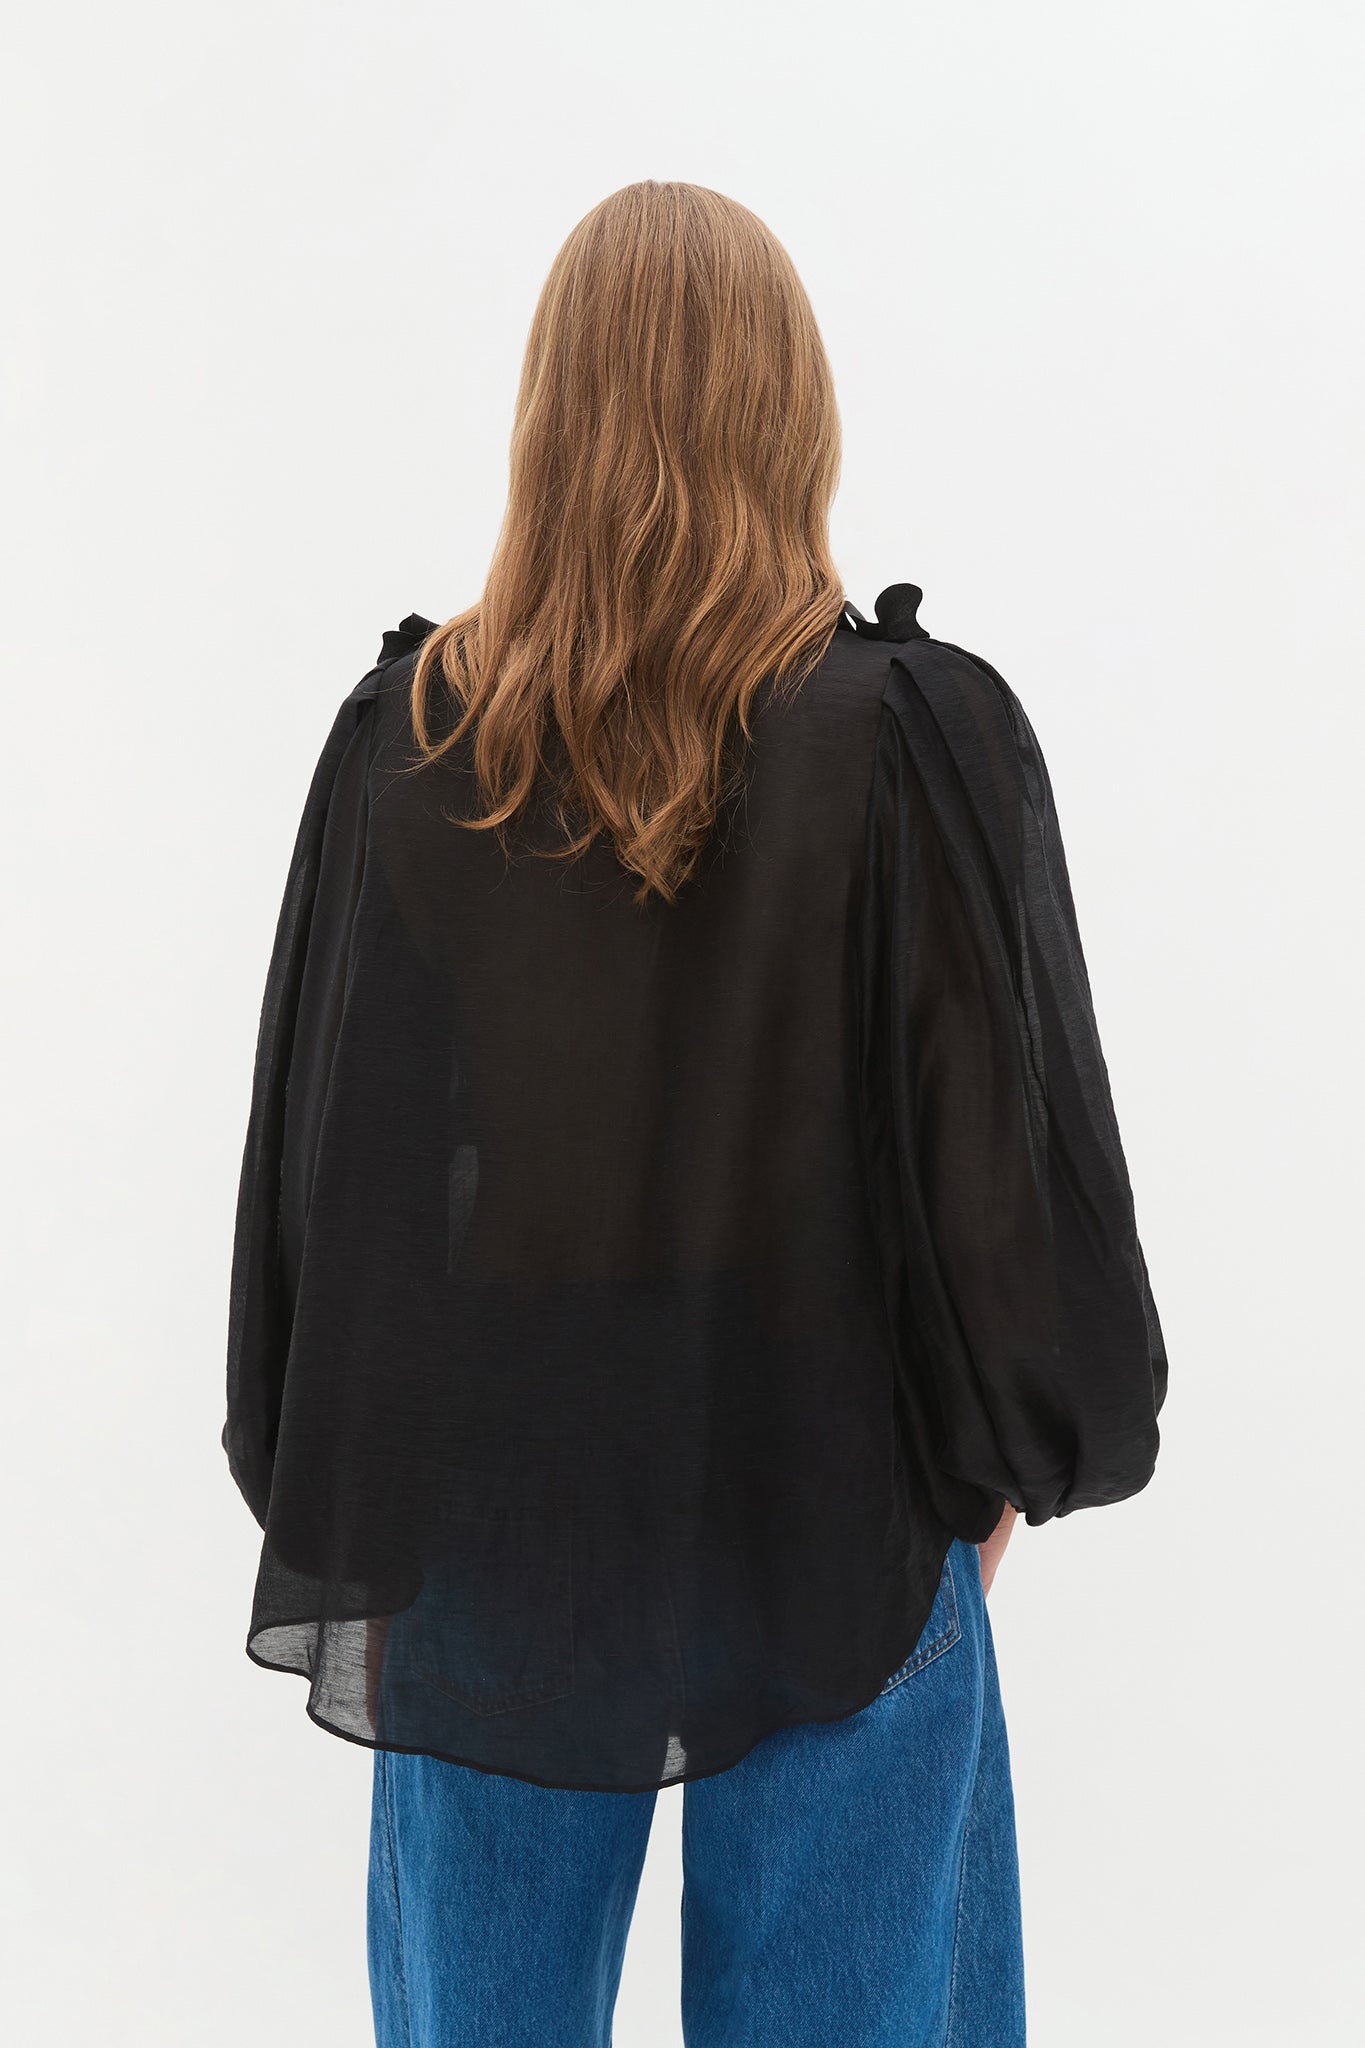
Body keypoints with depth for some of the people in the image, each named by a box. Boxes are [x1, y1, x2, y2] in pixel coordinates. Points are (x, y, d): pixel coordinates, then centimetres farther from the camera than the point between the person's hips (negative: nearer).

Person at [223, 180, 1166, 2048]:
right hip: (833, 1516, -1)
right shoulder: (917, 736, -14)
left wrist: (337, 1505, 11)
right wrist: (1003, 1459, 6)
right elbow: (1012, 1127, -9)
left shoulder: (406, 739, -7)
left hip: (482, 1522, 2)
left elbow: (314, 1146, -2)